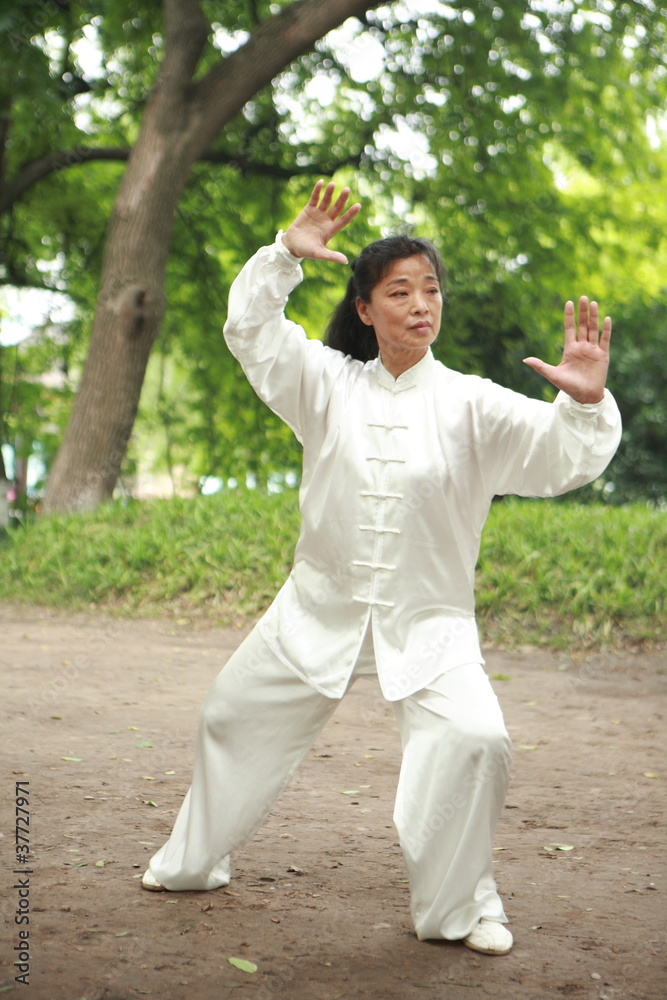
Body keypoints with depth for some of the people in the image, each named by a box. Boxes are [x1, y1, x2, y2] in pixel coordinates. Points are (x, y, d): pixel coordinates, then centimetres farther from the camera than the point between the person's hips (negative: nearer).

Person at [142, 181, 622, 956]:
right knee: (233, 718, 15)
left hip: (428, 620, -2)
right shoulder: (330, 384, -1)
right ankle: (193, 861, 42)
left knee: (473, 739, -24)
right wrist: (285, 256, -20)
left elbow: (561, 456, -18)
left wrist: (585, 403, -39)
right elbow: (253, 331, -6)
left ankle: (457, 906, 1)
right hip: (320, 608, 3)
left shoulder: (470, 404, -8)